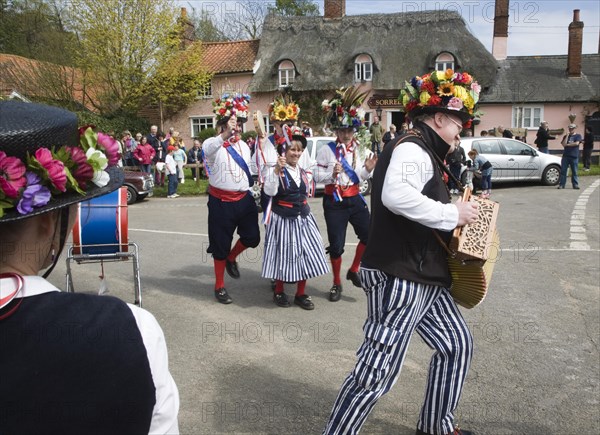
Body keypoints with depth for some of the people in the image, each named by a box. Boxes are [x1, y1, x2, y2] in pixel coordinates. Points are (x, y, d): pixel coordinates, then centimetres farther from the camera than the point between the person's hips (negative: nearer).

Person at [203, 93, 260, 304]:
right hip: (221, 201, -5)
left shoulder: (244, 146, 10)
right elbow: (208, 148, -38)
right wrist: (225, 134, -58)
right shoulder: (213, 144, -12)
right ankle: (219, 287, 22)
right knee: (221, 245, 5)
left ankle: (231, 259, 37)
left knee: (252, 238, 5)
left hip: (244, 199, 5)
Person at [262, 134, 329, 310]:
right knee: (283, 255, 4)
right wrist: (277, 170, -32)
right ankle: (279, 292, 23)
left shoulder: (303, 172, 10)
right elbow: (270, 191, -25)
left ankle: (300, 294, 19)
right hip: (282, 219, -6)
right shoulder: (276, 171, -9)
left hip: (303, 218, 6)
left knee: (305, 255, 5)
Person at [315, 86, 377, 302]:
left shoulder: (360, 149, 2)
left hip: (355, 198, 3)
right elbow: (317, 176, -9)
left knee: (369, 234, -9)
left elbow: (361, 178, 6)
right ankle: (336, 283, 24)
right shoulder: (327, 149, -8)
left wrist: (368, 169, -14)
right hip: (334, 201, -3)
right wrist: (332, 174, -27)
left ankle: (354, 271, 16)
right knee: (336, 244, 4)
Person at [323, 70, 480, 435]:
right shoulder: (412, 149, -16)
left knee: (456, 344, 20)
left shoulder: (424, 152, 18)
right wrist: (452, 214, -24)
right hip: (399, 278, -11)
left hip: (425, 277, 11)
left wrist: (461, 208, 14)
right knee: (378, 370, -5)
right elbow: (396, 196, -36)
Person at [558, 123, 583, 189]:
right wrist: (567, 136, -4)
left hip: (574, 156, -2)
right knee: (563, 171, -3)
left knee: (574, 171, 0)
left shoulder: (578, 136, 7)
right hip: (566, 156, 2)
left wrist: (568, 144, 0)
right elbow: (563, 144, -1)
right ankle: (561, 184, -1)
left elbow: (576, 143, -9)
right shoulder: (565, 136, 14)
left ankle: (575, 184, 6)